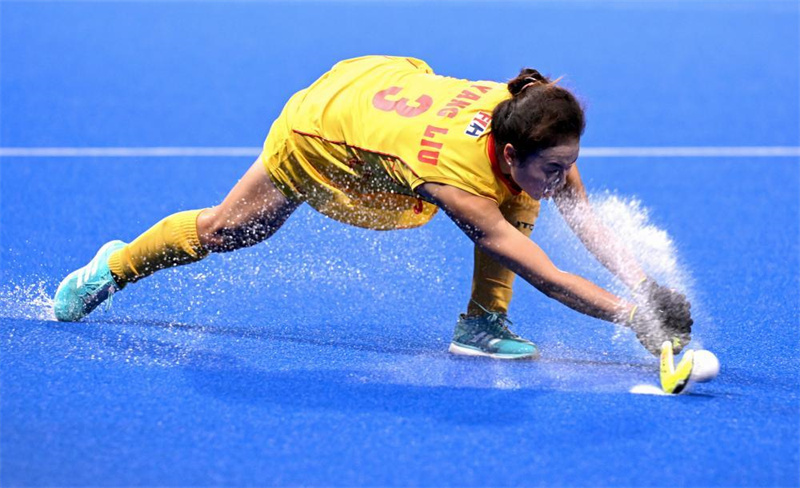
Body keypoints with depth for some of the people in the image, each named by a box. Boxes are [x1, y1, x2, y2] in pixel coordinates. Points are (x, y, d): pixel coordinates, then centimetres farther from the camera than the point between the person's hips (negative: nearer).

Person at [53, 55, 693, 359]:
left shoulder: (531, 123, -30)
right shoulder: (456, 178, -47)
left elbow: (587, 219, -20)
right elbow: (550, 278, -45)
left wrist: (644, 282, -32)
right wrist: (634, 315, -50)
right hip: (325, 122, -5)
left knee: (521, 197, -20)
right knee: (227, 228, 18)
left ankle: (483, 323, -4)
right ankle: (116, 267, 46)